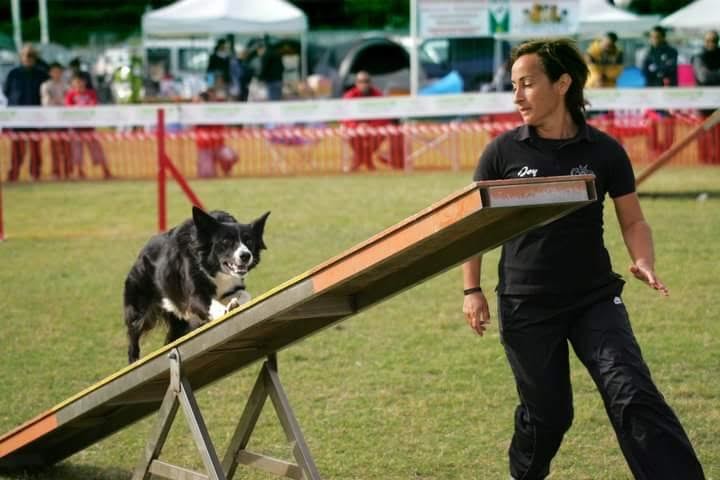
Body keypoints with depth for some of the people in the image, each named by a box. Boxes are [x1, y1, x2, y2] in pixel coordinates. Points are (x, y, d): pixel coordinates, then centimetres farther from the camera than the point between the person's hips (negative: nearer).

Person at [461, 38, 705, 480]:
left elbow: (632, 219, 6)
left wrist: (644, 263, -14)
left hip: (596, 299, 0)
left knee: (634, 396, -15)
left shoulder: (604, 151, -3)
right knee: (547, 412, 7)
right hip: (526, 306, 0)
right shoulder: (503, 152, -3)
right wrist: (472, 290, 3)